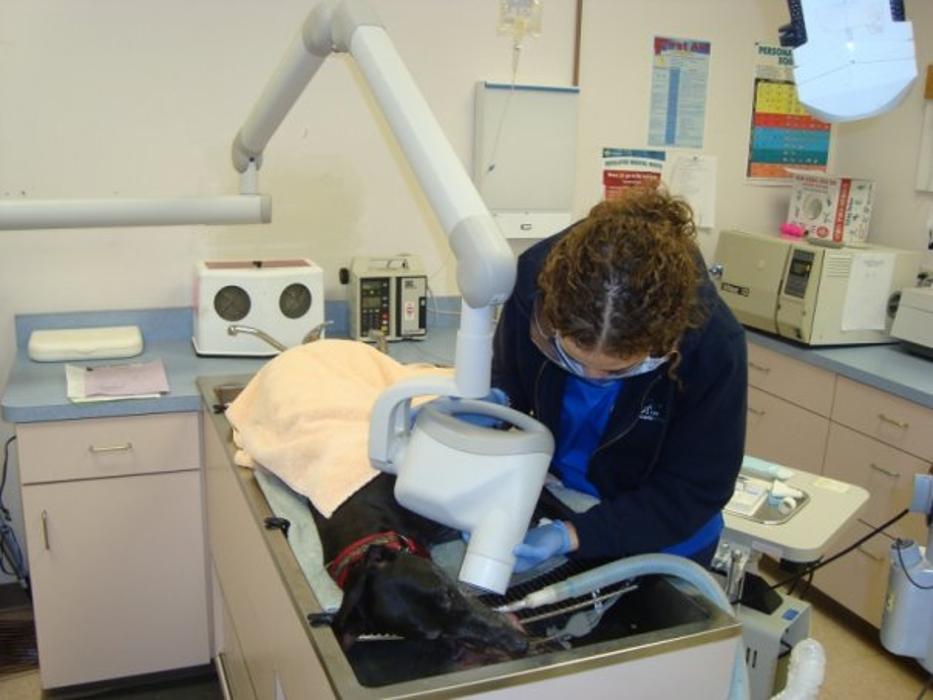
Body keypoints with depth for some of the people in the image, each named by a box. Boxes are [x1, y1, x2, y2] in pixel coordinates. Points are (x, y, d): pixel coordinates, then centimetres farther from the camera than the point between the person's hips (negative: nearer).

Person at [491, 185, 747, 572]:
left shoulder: (713, 346, -33)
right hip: (551, 504, 3)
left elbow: (693, 492, -22)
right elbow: (507, 382, -7)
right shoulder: (536, 280, -27)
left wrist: (572, 536, -32)